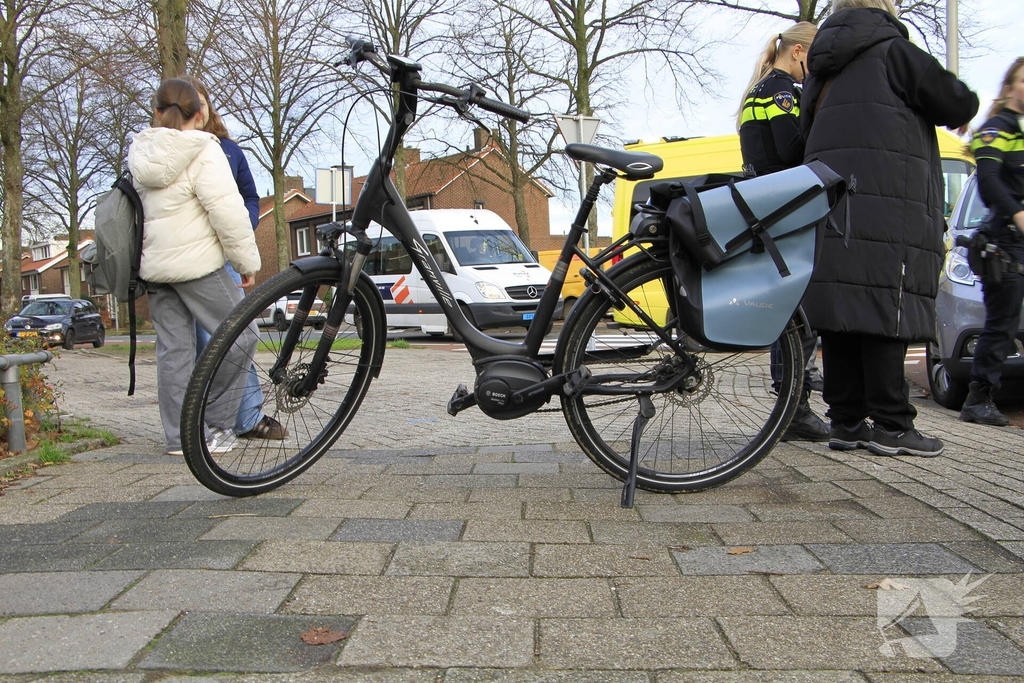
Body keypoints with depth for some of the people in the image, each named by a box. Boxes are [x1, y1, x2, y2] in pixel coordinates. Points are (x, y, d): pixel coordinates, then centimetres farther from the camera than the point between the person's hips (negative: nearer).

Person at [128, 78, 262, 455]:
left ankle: (179, 437, 10)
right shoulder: (203, 150, -9)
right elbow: (228, 211, -15)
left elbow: (136, 206, 16)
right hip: (198, 262, -7)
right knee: (239, 336, 3)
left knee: (173, 350, 9)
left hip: (153, 265, 7)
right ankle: (218, 424, 3)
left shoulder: (140, 154, 12)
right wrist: (247, 261, -9)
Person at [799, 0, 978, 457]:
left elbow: (807, 137, 24)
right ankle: (891, 426, -4)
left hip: (830, 212, 7)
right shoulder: (892, 51, 0)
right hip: (889, 210, -7)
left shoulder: (820, 72, 22)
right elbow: (959, 103, 1)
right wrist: (961, 111, 22)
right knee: (886, 316, -6)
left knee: (839, 317, 4)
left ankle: (845, 422, 7)